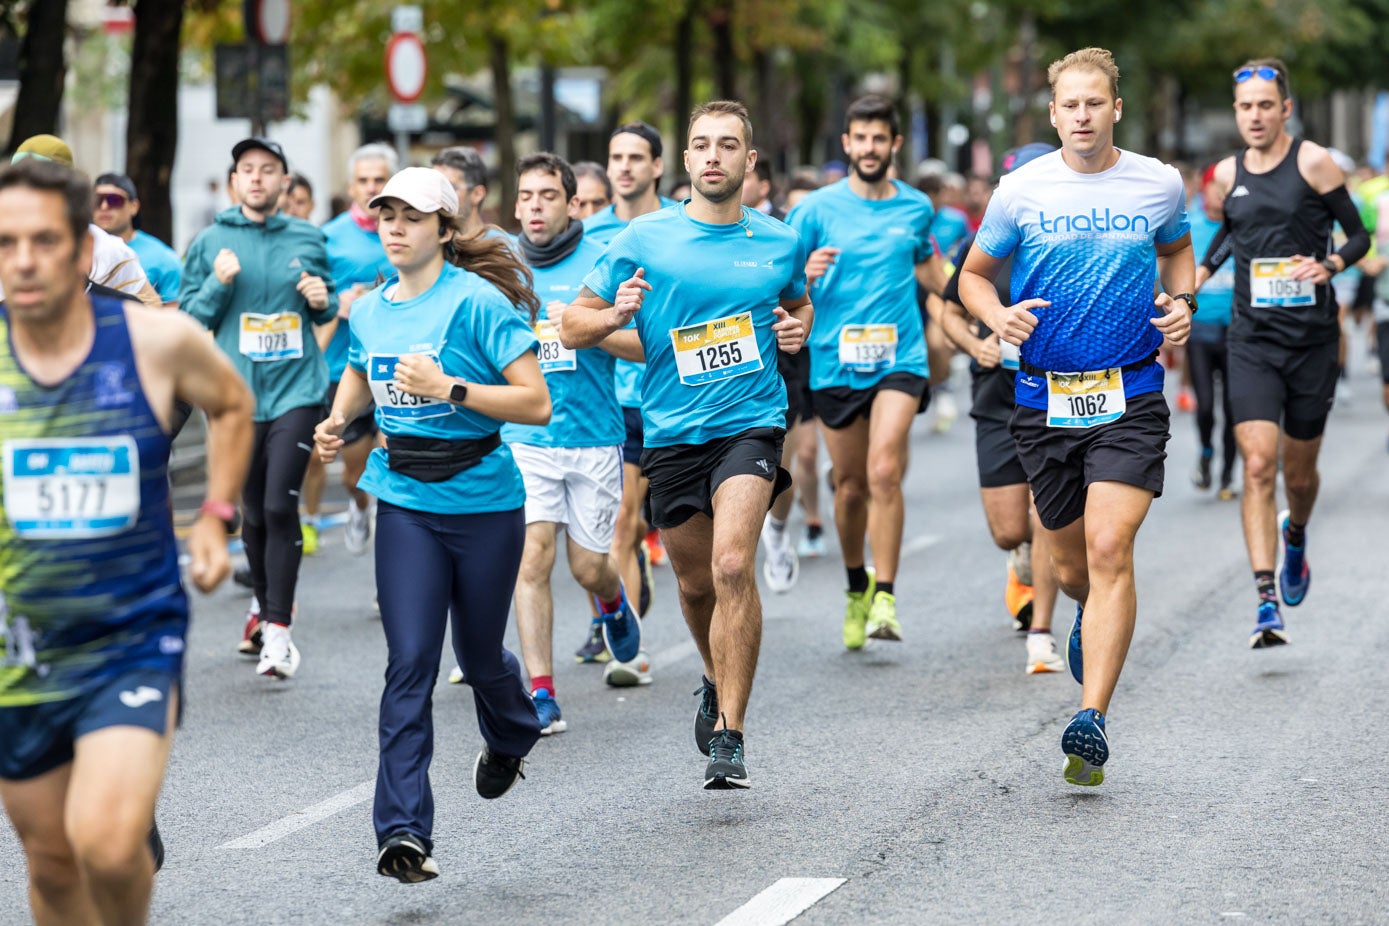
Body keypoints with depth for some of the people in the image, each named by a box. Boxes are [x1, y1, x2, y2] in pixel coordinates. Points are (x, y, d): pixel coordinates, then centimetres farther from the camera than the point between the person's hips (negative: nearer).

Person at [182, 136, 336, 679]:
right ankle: (265, 604, 31)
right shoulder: (210, 243, 5)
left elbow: (326, 309, 18)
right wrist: (219, 284, -12)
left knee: (281, 506, -12)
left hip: (297, 390, -1)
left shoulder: (307, 240, 7)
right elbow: (189, 318, 5)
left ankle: (278, 628, -9)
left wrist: (322, 301, -4)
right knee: (253, 511, 9)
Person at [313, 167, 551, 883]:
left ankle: (510, 740, 49)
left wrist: (449, 388, -26)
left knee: (479, 655, 13)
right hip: (405, 503, 3)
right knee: (410, 663, -9)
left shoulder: (478, 301, -13)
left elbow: (536, 403, -18)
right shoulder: (369, 310, 6)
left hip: (484, 501, -3)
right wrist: (337, 421, 10)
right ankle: (403, 830, -13)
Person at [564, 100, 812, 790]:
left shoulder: (780, 243, 5)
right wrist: (614, 315, -17)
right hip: (671, 432, 2)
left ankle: (729, 732, -16)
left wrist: (798, 328, 4)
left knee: (732, 564, -21)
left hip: (750, 423, -2)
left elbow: (800, 301, 27)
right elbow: (573, 325, 4)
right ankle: (718, 680, 45)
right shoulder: (644, 239, 0)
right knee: (695, 583, 13)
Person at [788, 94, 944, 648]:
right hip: (835, 361, 0)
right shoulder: (817, 208, 1)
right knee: (850, 485, 7)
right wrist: (804, 272, -20)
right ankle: (857, 587, 31)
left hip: (899, 358, 0)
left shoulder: (916, 207, 8)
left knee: (884, 472, -18)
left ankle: (885, 598, -15)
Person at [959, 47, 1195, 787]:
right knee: (1071, 563, 11)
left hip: (1130, 397, -1)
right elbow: (974, 274, 10)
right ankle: (1093, 614, 50)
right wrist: (997, 316, -11)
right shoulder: (1020, 190, -1)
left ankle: (1091, 721, -19)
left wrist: (1181, 301, 2)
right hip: (1044, 397, 1)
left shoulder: (1159, 184, 2)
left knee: (1110, 551, -17)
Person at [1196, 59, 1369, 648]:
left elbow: (1360, 234, -1)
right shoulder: (1227, 174, 6)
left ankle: (1295, 535, 47)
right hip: (1252, 340, 2)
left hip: (1313, 339, -2)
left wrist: (1328, 266, -20)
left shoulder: (1312, 162, -6)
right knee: (1258, 467, -14)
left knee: (1299, 473, 10)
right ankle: (1267, 604, -17)